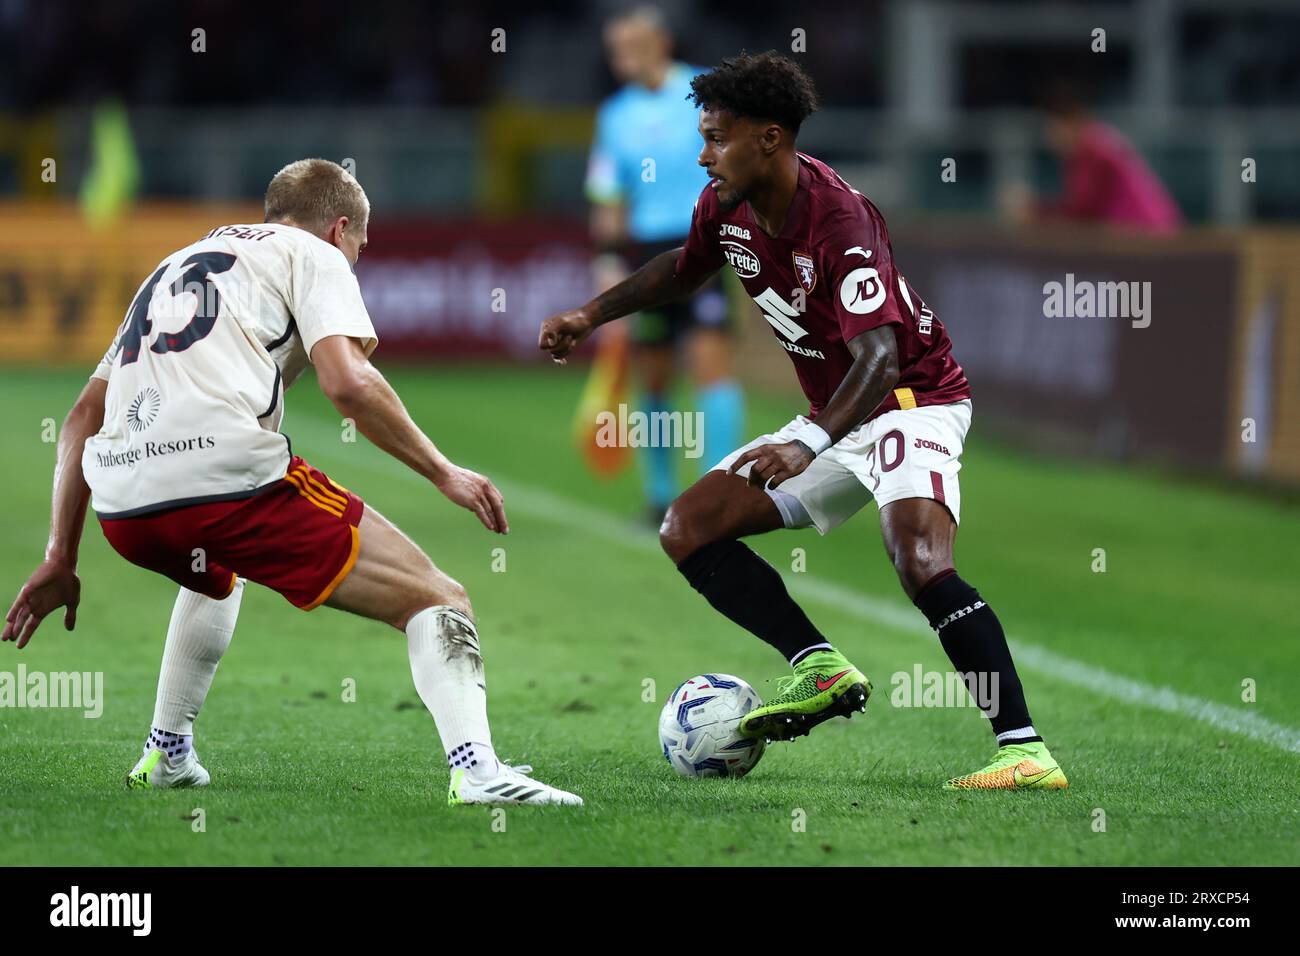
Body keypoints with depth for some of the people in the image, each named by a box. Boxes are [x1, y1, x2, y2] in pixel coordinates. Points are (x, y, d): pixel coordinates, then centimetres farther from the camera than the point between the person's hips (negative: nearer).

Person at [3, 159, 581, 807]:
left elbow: (84, 417, 29)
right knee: (433, 598, 0)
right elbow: (347, 383, -5)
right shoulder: (313, 254, 14)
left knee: (217, 577, 42)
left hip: (122, 508, 7)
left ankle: (166, 754, 39)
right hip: (228, 477, -7)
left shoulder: (177, 264, 34)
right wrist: (444, 474, 5)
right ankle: (475, 770, -21)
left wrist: (60, 560, 29)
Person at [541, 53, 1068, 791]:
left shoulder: (840, 220, -28)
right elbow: (684, 267, 23)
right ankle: (822, 669, -8)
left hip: (914, 402, -9)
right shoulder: (727, 209, -3)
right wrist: (592, 316, 18)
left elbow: (880, 358, -38)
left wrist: (811, 445, -52)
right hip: (834, 418, 9)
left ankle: (1026, 750, -34)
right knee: (687, 530, 0)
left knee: (922, 563, -33)